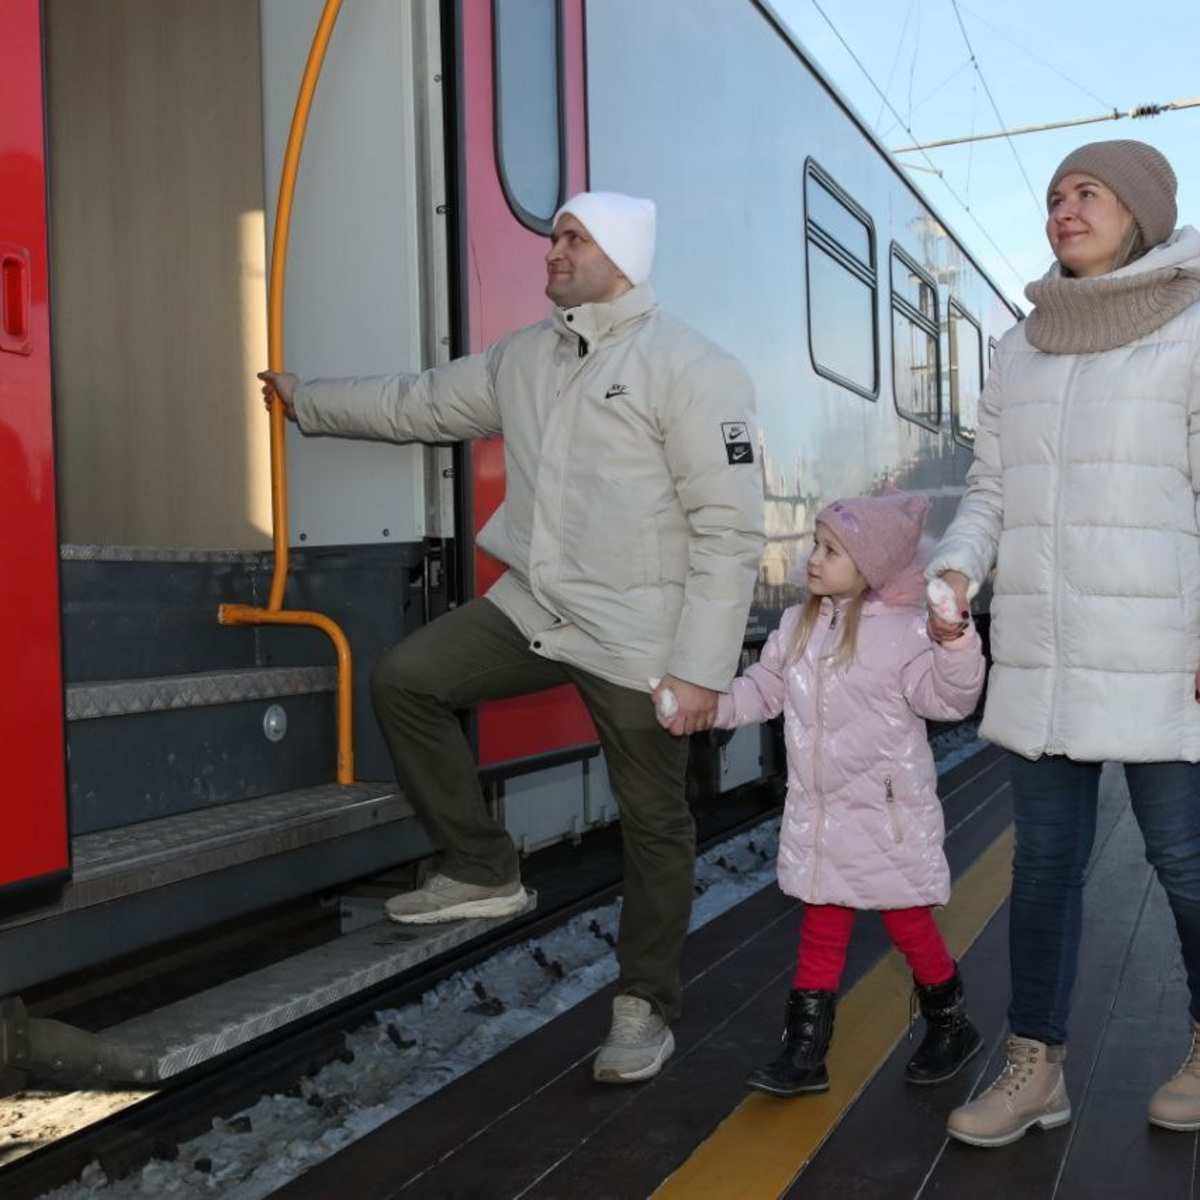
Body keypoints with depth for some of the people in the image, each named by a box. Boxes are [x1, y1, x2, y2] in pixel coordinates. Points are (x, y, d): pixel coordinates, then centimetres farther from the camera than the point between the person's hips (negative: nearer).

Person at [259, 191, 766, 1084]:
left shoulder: (693, 369, -12)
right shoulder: (525, 358, 10)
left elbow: (729, 530, -16)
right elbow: (420, 404, 23)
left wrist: (701, 669, -19)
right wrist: (307, 400, 28)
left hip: (638, 636, -6)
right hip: (532, 609, 7)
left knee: (654, 823, 4)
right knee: (404, 680, 2)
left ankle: (645, 1006, 24)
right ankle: (485, 872, 14)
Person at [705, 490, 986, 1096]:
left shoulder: (904, 632, -13)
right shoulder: (798, 625, 4)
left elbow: (947, 699, -18)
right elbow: (762, 689, 9)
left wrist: (955, 642, -33)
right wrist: (707, 702, -4)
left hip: (889, 816, -5)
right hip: (818, 815, 5)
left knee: (909, 923, 11)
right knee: (820, 929, 11)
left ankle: (951, 1027, 35)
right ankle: (804, 1051, 18)